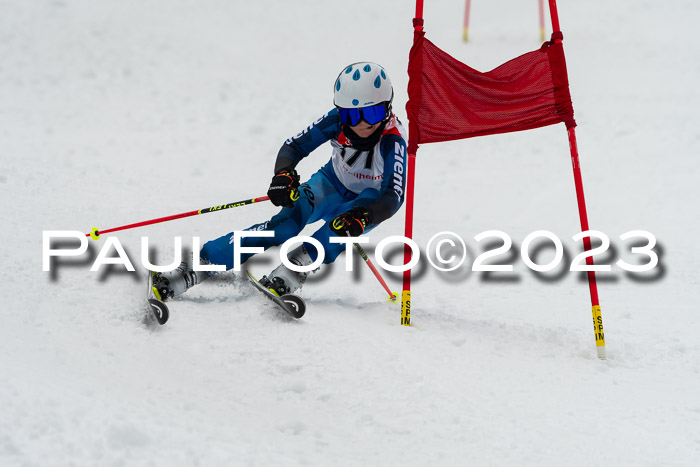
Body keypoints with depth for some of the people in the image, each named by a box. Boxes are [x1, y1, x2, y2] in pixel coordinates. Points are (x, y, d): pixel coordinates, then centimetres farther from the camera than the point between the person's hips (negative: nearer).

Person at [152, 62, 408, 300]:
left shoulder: (393, 141, -34)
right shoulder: (337, 121, -24)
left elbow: (394, 197, -41)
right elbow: (294, 146, -15)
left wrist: (361, 217, -61)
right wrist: (283, 174, -38)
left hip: (370, 202, -1)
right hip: (332, 184, 1)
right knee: (292, 217, -28)